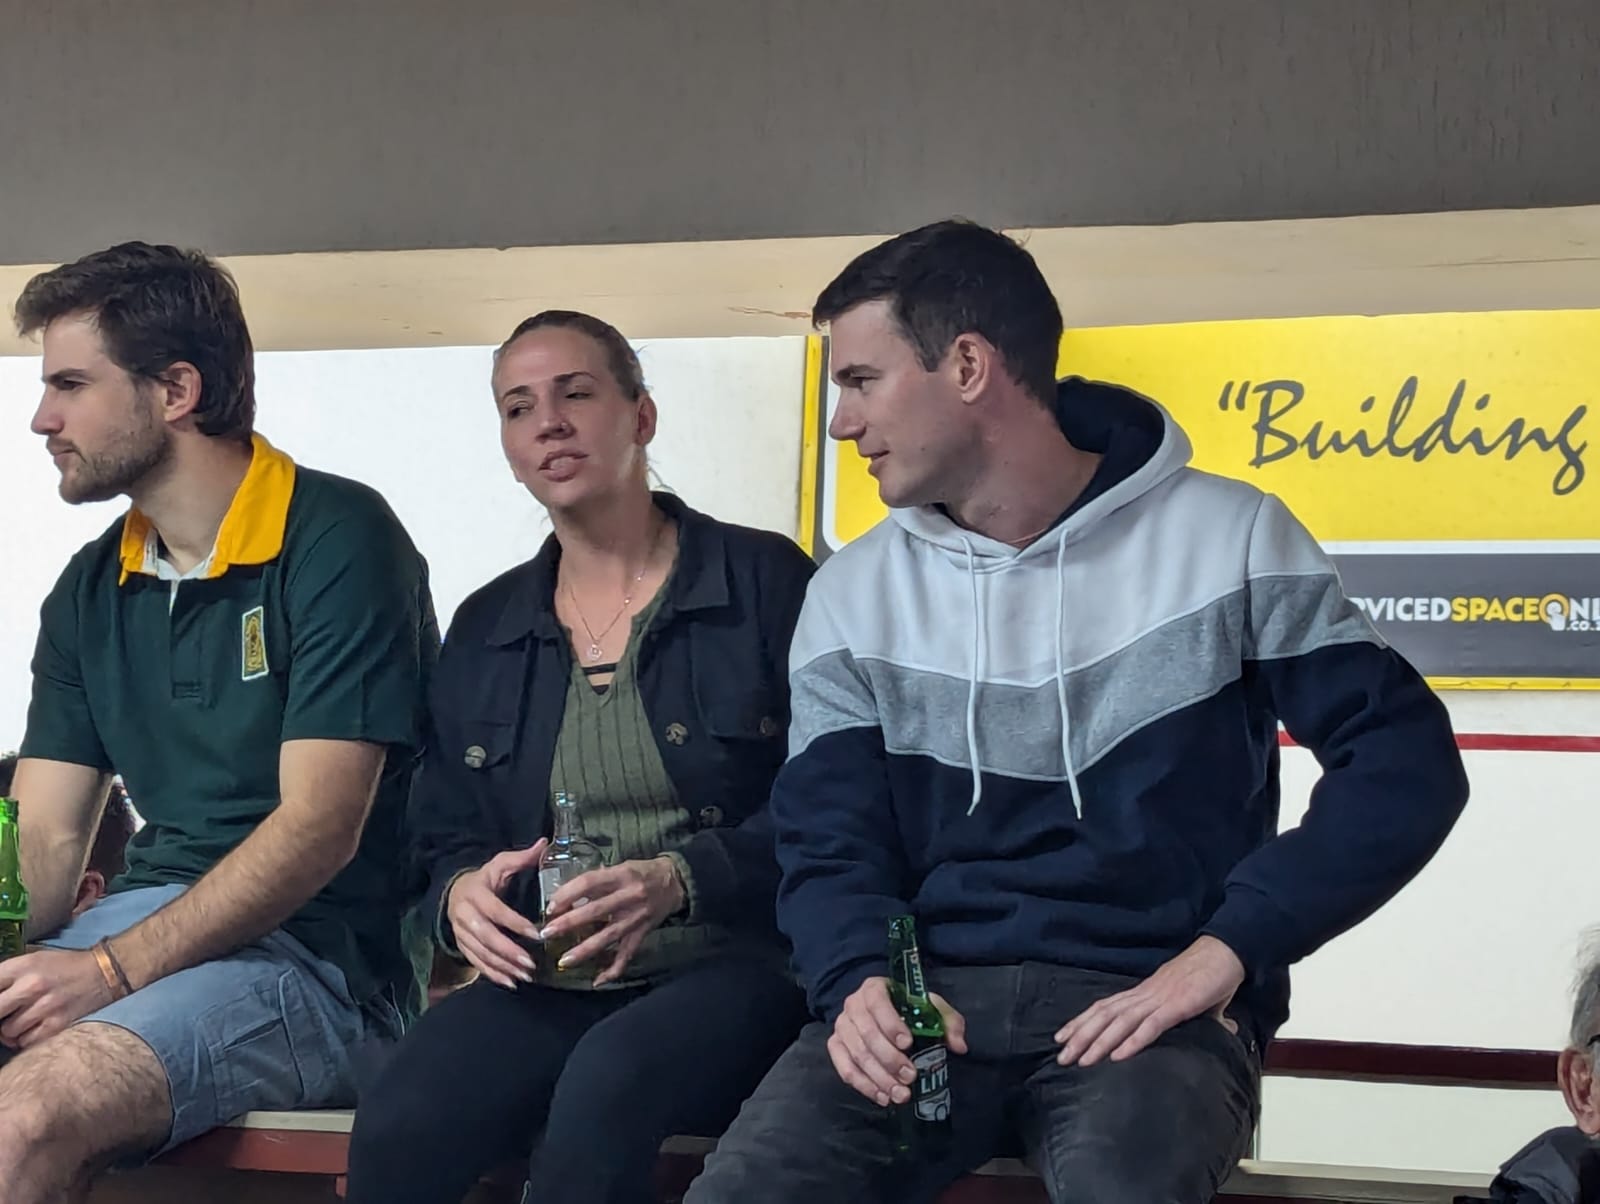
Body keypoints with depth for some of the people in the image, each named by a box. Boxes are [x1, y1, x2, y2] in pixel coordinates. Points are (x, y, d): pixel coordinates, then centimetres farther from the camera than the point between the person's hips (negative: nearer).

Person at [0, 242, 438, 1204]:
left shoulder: (337, 541, -7)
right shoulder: (91, 592, 15)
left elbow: (319, 827, -14)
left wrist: (112, 970, -20)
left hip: (315, 951, -6)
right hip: (150, 920, 7)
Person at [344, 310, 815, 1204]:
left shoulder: (767, 584, 1)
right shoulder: (485, 628, 15)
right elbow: (444, 834, 19)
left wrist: (679, 882, -20)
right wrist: (461, 891, -6)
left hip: (733, 969, -3)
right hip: (545, 986, 3)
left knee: (605, 1089, -37)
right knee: (396, 1132, -28)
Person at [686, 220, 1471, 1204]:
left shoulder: (1226, 537, 0)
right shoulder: (856, 592, 10)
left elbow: (1404, 764, -3)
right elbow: (829, 841, 7)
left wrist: (1225, 949, -14)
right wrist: (861, 980, -17)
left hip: (1149, 1005, -2)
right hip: (935, 998, 3)